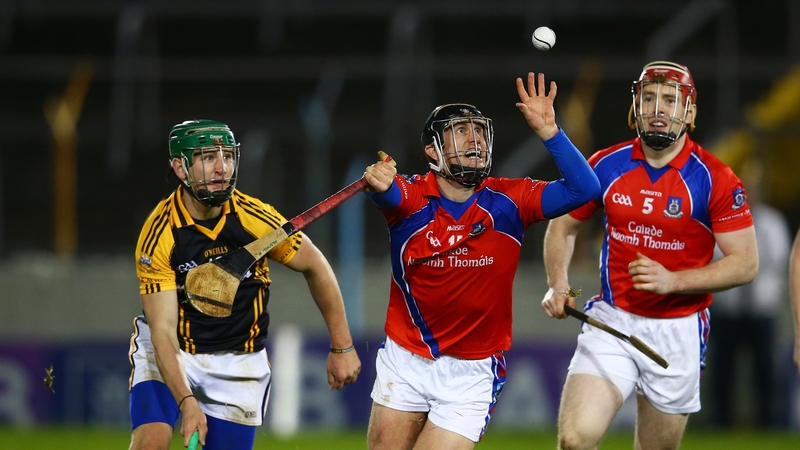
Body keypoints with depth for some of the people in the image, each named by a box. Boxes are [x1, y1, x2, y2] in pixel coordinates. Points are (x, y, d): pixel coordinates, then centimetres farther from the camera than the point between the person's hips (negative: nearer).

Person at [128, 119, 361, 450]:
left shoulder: (255, 219, -16)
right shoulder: (159, 235, -20)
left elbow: (316, 268, 1)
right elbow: (163, 330, -23)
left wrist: (342, 347, 3)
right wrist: (186, 402, -36)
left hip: (239, 366, 2)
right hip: (170, 354, -2)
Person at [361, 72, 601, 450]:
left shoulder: (507, 201, -8)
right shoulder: (411, 196, -10)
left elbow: (583, 189, -18)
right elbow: (390, 194, -35)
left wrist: (548, 131, -28)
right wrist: (380, 183, -59)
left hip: (471, 374, -1)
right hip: (404, 361, 1)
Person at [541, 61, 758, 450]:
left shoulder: (716, 180, -8)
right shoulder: (606, 166, 1)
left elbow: (745, 263, -8)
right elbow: (563, 225, 16)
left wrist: (673, 280, -20)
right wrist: (557, 283, -2)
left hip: (678, 332, -1)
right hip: (611, 322, 1)